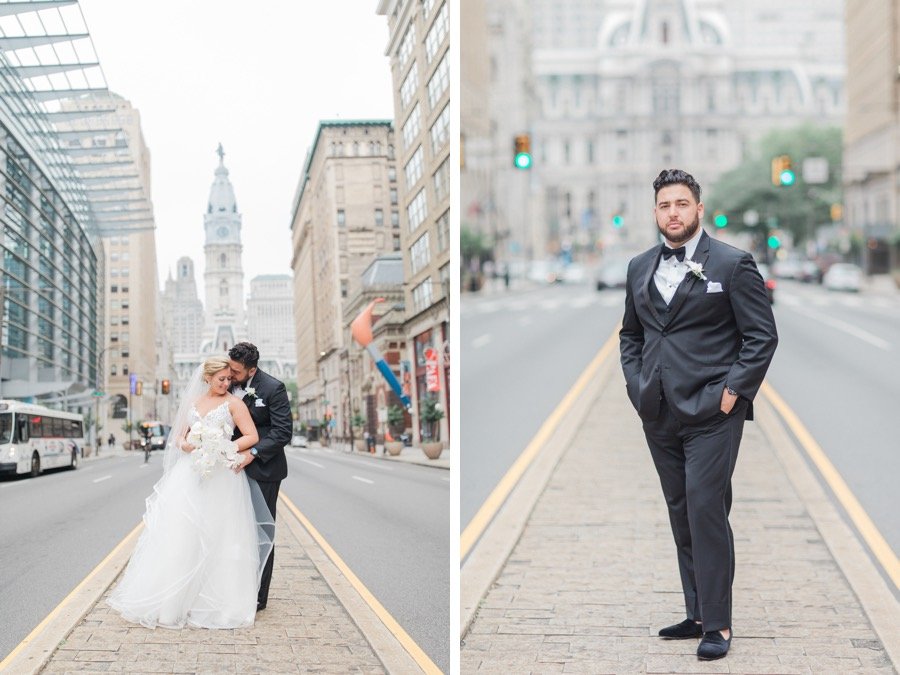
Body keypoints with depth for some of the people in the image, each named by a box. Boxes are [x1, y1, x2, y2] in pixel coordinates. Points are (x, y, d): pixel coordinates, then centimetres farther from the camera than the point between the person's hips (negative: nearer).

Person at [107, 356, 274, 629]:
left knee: (216, 540, -3)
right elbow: (179, 437, 17)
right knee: (180, 535, -1)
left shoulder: (233, 403, 1)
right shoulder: (192, 403, 15)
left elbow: (252, 436, -6)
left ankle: (215, 601, 4)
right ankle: (173, 599, 5)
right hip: (191, 474, 4)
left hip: (221, 479, -4)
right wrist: (186, 445, -6)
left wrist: (225, 449, -18)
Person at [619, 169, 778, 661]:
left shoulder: (732, 264, -4)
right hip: (659, 414, 6)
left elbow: (762, 335, -5)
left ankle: (717, 624, -1)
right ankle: (697, 613, 20)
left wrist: (733, 390, -12)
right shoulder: (640, 268, 13)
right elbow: (630, 334, 21)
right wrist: (636, 384, 8)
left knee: (706, 511, -9)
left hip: (711, 413, -6)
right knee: (681, 514, 11)